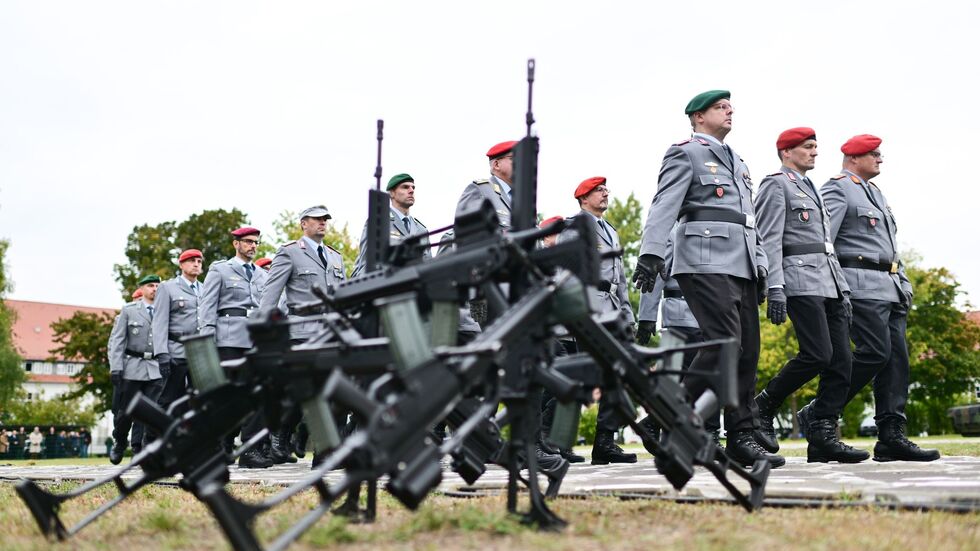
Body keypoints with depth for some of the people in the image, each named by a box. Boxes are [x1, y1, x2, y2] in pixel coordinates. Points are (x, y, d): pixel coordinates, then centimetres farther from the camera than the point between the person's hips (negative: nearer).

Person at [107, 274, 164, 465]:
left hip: (156, 370, 1)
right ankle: (120, 443, 30)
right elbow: (116, 340, 1)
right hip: (132, 368, -1)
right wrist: (115, 368, -9)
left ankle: (139, 450, -4)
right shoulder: (128, 310, 6)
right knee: (125, 411, 6)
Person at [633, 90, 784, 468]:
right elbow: (664, 206, -9)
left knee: (747, 350, 2)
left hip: (741, 265, 8)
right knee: (725, 343, -18)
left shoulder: (736, 162, 29)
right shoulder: (686, 153, 4)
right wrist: (651, 252, -22)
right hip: (706, 262, -8)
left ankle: (742, 438, 5)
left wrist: (760, 267, 20)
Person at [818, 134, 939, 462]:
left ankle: (892, 436, 0)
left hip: (889, 287, 9)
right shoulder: (837, 189, -2)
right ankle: (818, 414, -7)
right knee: (875, 352, -17)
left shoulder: (875, 192, 26)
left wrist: (903, 283, 20)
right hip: (861, 285, -9)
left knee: (897, 357, 1)